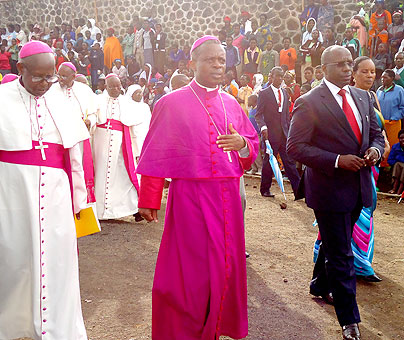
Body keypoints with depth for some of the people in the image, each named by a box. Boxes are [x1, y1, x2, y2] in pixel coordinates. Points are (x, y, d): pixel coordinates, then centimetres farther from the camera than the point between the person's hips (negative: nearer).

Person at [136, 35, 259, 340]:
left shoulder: (232, 105, 12)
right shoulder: (172, 103, -2)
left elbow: (254, 146, 15)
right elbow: (156, 154, -3)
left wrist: (242, 144, -9)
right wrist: (148, 200, -4)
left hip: (227, 197, 5)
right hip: (190, 197, -5)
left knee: (225, 263, 11)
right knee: (191, 267, 2)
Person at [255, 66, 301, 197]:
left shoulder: (285, 93, 15)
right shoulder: (264, 93, -1)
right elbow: (259, 114, -6)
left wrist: (289, 129, 13)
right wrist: (263, 127, -22)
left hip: (284, 133, 4)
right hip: (270, 133, -4)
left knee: (289, 161, 2)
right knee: (269, 161, 5)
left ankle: (298, 189, 3)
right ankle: (265, 189, 17)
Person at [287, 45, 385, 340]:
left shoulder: (362, 97, 8)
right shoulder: (309, 102, -12)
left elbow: (376, 133, 15)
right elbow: (295, 146, -16)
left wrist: (375, 149, -9)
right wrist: (338, 160, -23)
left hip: (358, 187, 7)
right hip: (329, 188, -6)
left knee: (334, 245, 24)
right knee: (341, 255, 2)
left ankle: (320, 287, 47)